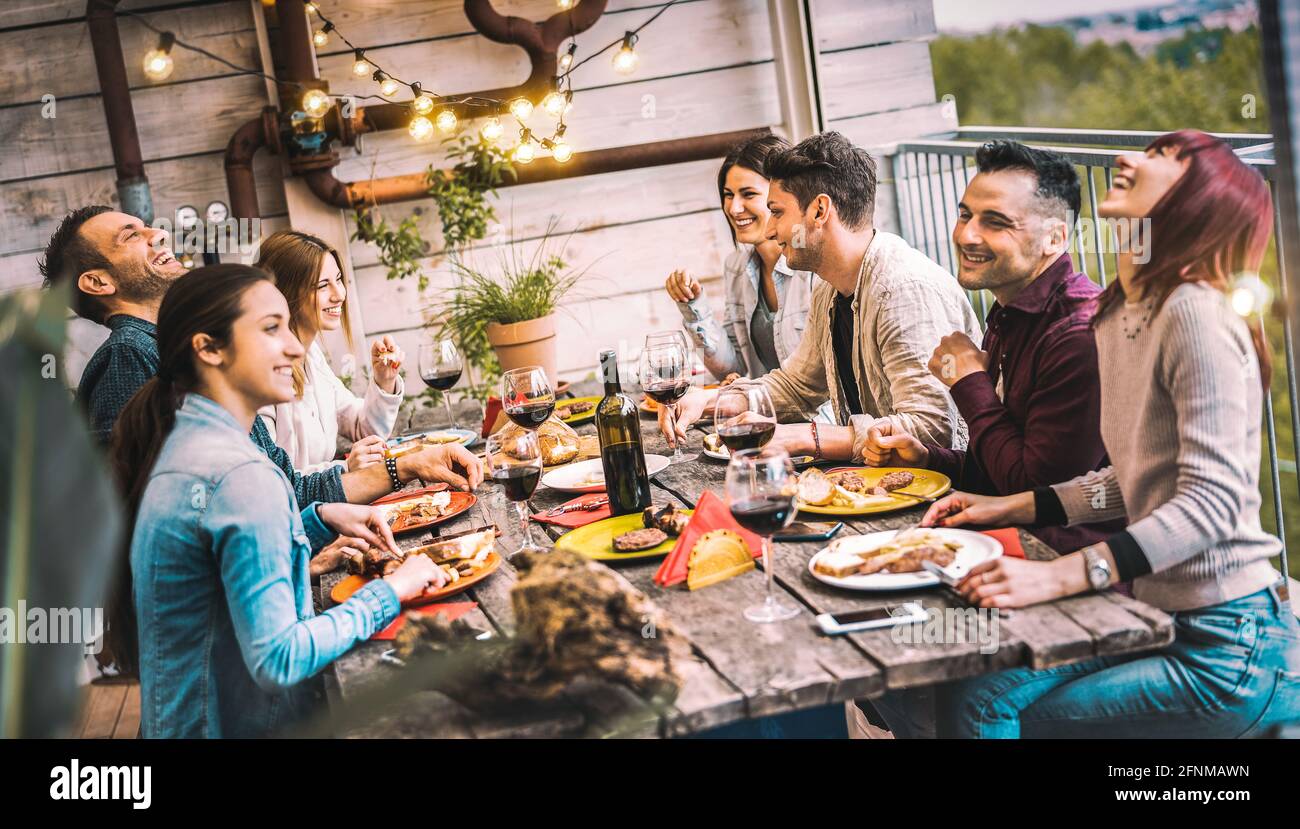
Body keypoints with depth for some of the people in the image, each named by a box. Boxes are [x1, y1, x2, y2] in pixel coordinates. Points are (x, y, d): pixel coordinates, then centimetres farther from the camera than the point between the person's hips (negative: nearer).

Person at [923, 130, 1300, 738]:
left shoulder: (1195, 313, -18)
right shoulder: (1118, 317, 10)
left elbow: (1212, 499, -25)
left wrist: (1059, 576, -32)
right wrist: (1009, 508, 10)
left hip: (1226, 643, -7)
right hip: (1157, 612, 7)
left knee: (984, 711, -11)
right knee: (970, 694, -9)